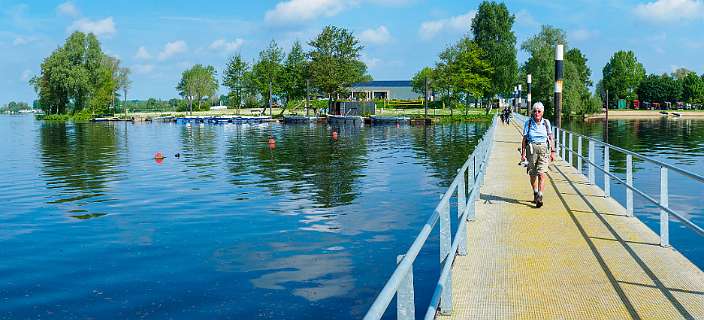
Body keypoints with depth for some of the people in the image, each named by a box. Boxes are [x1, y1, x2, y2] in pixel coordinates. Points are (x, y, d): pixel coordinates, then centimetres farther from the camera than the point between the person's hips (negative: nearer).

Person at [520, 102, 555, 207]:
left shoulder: (546, 123, 5)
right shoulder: (528, 123, 2)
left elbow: (551, 138, 10)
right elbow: (524, 139, 3)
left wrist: (552, 151, 5)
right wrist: (523, 153, -2)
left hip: (543, 149, 0)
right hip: (531, 149, 1)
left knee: (541, 174, -13)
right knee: (532, 174, 10)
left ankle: (539, 198, -16)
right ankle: (535, 193, 32)